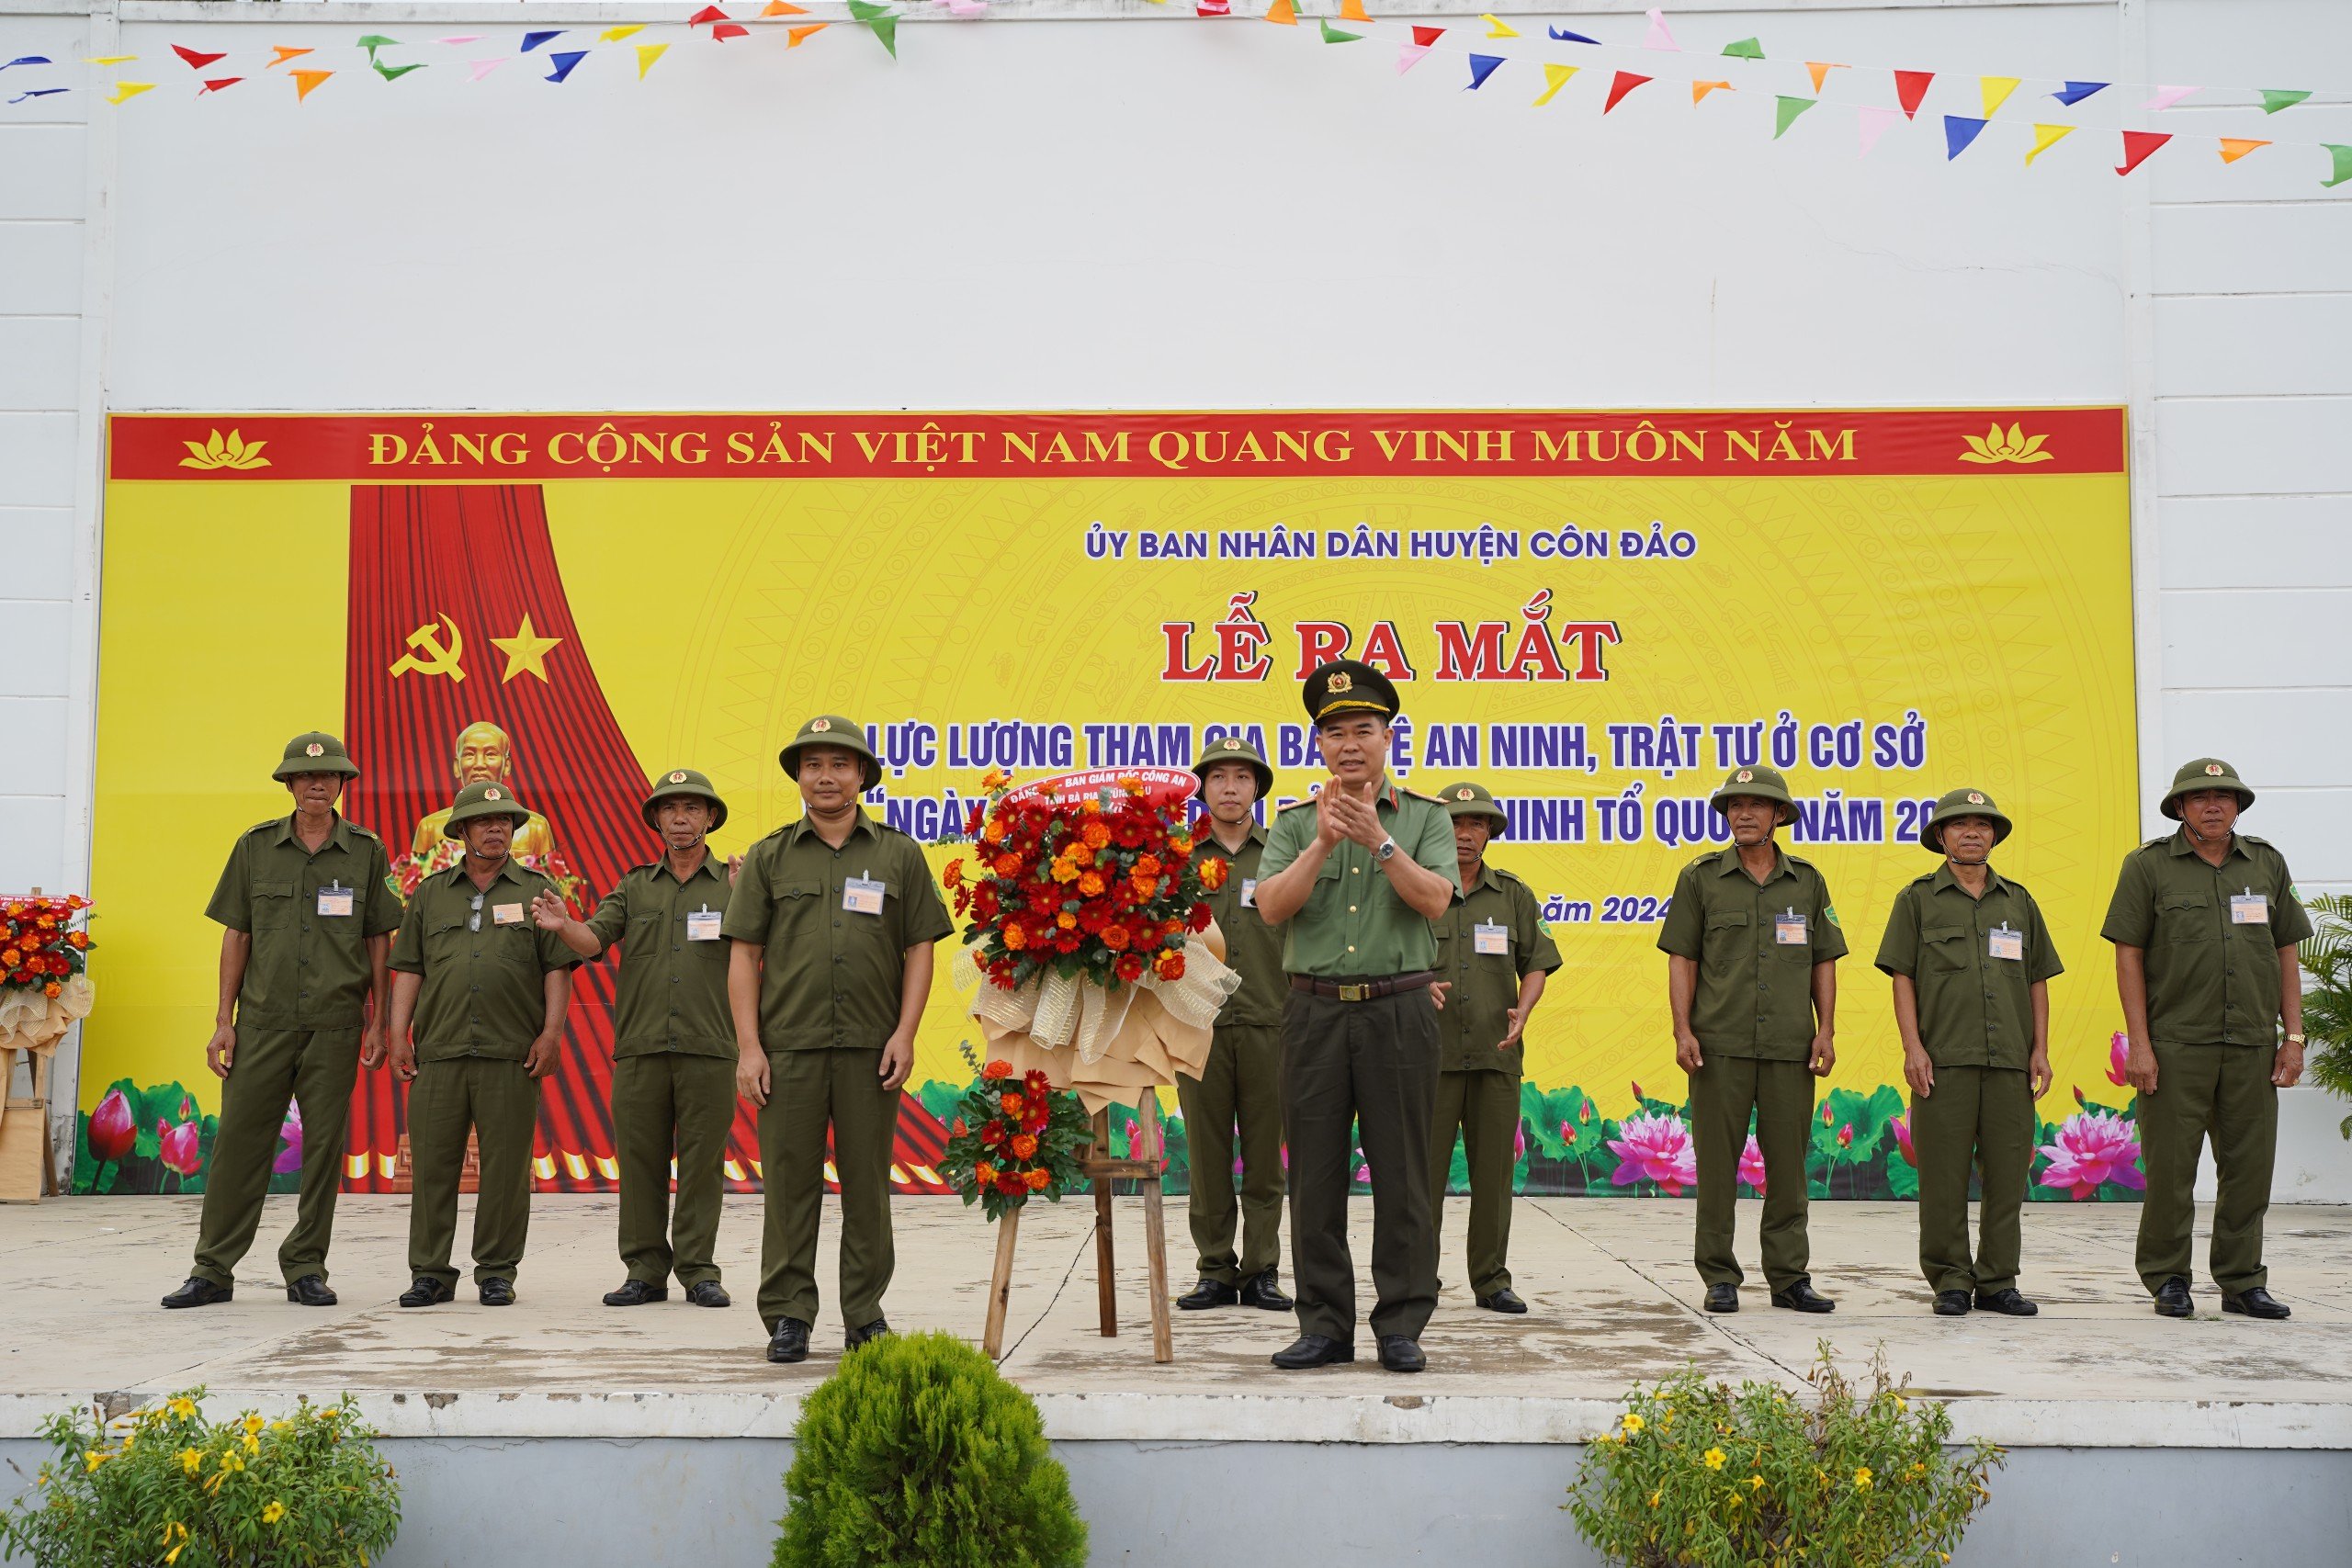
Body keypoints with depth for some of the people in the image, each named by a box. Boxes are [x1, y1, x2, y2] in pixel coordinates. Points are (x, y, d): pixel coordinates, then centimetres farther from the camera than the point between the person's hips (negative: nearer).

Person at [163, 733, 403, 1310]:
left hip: (335, 1024, 0)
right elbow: (236, 936, 8)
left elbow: (379, 942, 7)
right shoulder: (255, 847, 7)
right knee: (238, 1140, 0)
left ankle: (305, 1269, 12)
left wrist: (380, 1022, 2)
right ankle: (213, 1270, 8)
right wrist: (224, 1020, 3)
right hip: (263, 1020, 0)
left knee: (323, 1146, 3)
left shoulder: (366, 852, 5)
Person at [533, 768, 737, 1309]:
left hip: (709, 1047, -2)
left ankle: (698, 1269, 9)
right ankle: (645, 1270, 12)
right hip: (640, 1046, 2)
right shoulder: (634, 888, 15)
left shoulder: (735, 884, 9)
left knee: (702, 1162, 1)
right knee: (640, 1161, 4)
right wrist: (564, 926, -21)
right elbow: (595, 940, 1)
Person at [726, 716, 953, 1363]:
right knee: (789, 1182, 2)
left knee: (868, 1183, 5)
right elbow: (744, 956, 6)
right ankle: (788, 1315, 10)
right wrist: (748, 1046, -2)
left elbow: (920, 949, 8)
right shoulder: (769, 857, 9)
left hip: (871, 1048, 0)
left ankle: (866, 1313, 15)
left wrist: (905, 1033, -3)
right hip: (789, 1046, 0)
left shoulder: (899, 854, 9)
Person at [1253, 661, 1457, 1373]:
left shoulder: (1425, 817, 7)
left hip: (1398, 1012, -1)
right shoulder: (1294, 824, 10)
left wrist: (1378, 840, -20)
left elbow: (1435, 899, -9)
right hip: (1316, 1012, 2)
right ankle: (1324, 1325, 13)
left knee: (1401, 1174, 1)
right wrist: (1323, 843, -16)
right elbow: (1271, 906, -5)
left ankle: (1401, 1326, 10)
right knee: (1315, 1174, 4)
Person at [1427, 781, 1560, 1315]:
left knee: (1494, 1171, 5)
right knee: (1423, 1169, -3)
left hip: (1497, 1053, 2)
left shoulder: (1513, 896, 12)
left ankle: (1492, 1281, 14)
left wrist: (1522, 1010, -4)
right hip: (1430, 1054, -2)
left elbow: (1537, 964, 13)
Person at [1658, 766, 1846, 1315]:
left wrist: (1826, 1030, 3)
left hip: (1790, 1048, 2)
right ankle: (1720, 1278, 9)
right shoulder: (1700, 878, 5)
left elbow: (1824, 961, 13)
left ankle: (1790, 1277, 14)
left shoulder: (1807, 882, 11)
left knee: (1788, 1163, 5)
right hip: (1720, 1046, -2)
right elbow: (1681, 958, 3)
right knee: (1717, 1162, 0)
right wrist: (1683, 1030, -6)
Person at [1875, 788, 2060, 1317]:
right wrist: (1912, 1046, -8)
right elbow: (1903, 977, 2)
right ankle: (1950, 1283, 8)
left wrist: (2040, 1049, 7)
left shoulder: (2019, 901, 16)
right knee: (1944, 1176, -2)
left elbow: (2037, 980, 16)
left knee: (2007, 1174, 4)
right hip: (1944, 1060, -3)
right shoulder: (1918, 899, 7)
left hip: (2010, 1062, 3)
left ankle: (1998, 1282, 14)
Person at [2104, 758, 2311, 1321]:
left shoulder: (2268, 863, 12)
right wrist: (2139, 1042, -8)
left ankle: (2243, 1281, 18)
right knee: (2170, 1168, 0)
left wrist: (2294, 1036, 7)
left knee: (2249, 1167, 7)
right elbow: (2128, 955, -1)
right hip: (2176, 1045, -3)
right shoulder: (2147, 866, 1)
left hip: (2253, 1045, 3)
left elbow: (2286, 953, 14)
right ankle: (2168, 1280, 12)